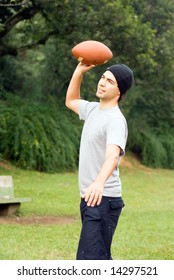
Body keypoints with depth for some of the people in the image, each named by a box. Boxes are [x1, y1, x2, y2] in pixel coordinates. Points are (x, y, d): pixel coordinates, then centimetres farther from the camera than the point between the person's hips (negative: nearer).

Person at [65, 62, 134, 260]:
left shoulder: (115, 120, -17)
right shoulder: (93, 109, 12)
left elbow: (113, 155, -35)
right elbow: (70, 101, 34)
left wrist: (99, 182, -54)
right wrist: (79, 71, 20)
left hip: (103, 199, -10)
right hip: (90, 198, 10)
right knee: (99, 258, 19)